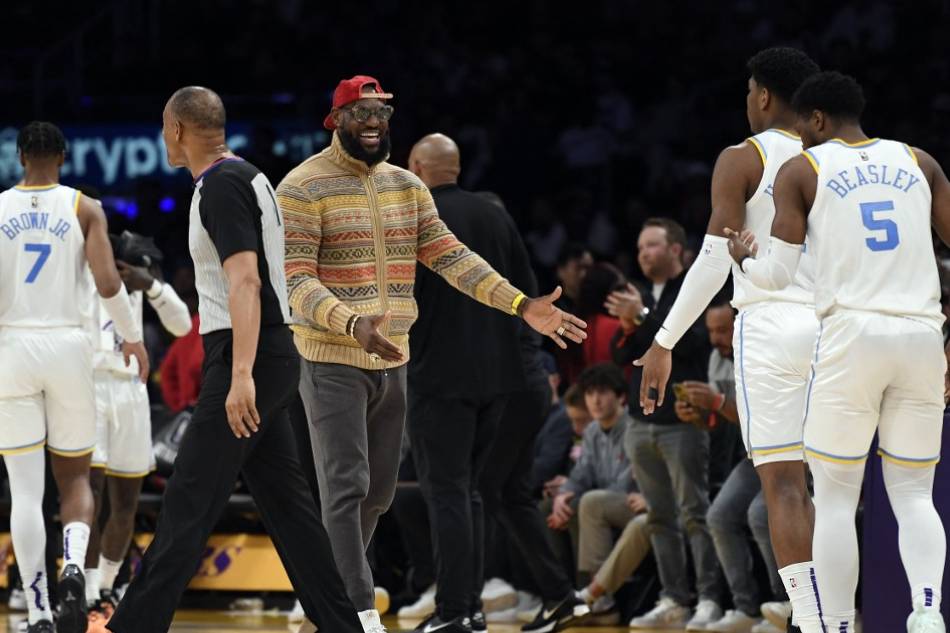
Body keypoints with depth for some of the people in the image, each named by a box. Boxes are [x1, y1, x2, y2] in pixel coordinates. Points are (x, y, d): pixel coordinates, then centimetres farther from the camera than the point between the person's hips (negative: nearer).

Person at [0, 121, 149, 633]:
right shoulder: (83, 208, 1)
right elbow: (108, 283, -9)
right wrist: (133, 337, 7)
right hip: (68, 345, 0)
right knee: (75, 478, 14)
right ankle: (73, 567, -16)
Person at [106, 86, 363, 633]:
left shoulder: (221, 186, -13)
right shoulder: (247, 176, 17)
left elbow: (244, 280, -22)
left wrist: (241, 374, -29)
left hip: (248, 357, -10)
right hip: (275, 355, 10)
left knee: (189, 505, -9)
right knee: (284, 500, 10)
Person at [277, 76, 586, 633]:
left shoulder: (406, 186, 10)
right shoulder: (303, 188, -10)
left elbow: (449, 255, 7)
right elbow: (296, 279, -18)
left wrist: (523, 305, -4)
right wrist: (352, 324, -35)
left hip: (393, 361, 7)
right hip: (334, 362, -7)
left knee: (379, 493, 12)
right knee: (346, 489, -10)